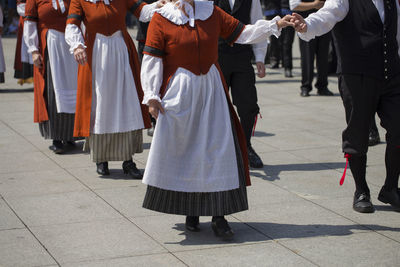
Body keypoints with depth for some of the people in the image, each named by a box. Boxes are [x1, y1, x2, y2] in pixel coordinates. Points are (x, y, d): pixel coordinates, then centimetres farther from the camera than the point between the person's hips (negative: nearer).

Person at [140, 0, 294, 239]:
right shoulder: (161, 19, -4)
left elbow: (243, 34, 8)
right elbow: (152, 61, -6)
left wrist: (275, 25, -1)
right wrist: (151, 96, -14)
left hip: (211, 90, 3)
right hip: (179, 94, -3)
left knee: (218, 147, -2)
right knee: (182, 149, 3)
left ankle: (218, 216, 3)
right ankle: (191, 211, 20)